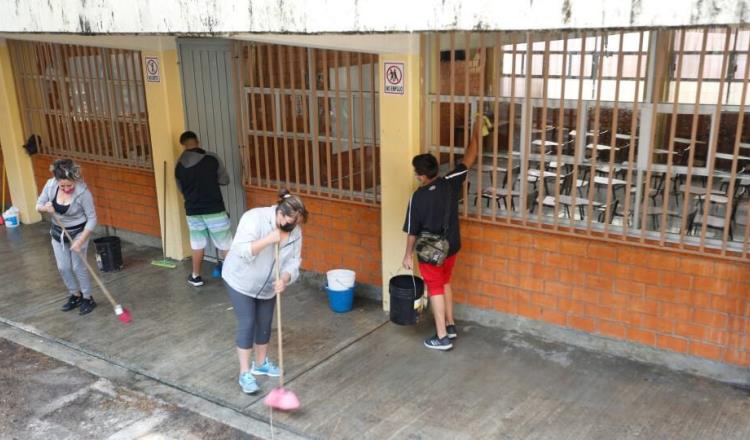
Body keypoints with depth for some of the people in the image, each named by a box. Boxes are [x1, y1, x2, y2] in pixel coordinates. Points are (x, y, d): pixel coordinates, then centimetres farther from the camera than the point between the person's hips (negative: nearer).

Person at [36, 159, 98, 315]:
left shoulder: (83, 192, -28)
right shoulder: (50, 185, -15)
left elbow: (92, 219, -21)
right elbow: (38, 205, -1)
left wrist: (80, 241, -24)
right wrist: (45, 208, -26)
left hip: (78, 233, -5)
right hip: (58, 232, 5)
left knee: (78, 267, -1)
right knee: (63, 267, 10)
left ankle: (88, 298, 16)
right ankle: (75, 295, 30)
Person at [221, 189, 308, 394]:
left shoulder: (295, 231, -12)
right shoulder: (254, 218, -28)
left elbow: (293, 262, -11)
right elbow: (241, 251, -34)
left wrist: (284, 280, -29)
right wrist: (268, 240, -41)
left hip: (267, 285, 6)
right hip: (241, 280, -5)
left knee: (265, 324, 13)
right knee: (247, 324, -6)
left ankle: (261, 364, 33)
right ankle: (245, 373, 5)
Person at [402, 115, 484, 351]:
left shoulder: (418, 197, -22)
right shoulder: (451, 183, -12)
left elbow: (412, 231, -14)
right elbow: (469, 159, 0)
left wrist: (408, 254, 0)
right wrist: (476, 131, 8)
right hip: (451, 247, 5)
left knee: (435, 290, 7)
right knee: (445, 284, 24)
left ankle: (442, 338, 14)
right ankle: (450, 326, 35)